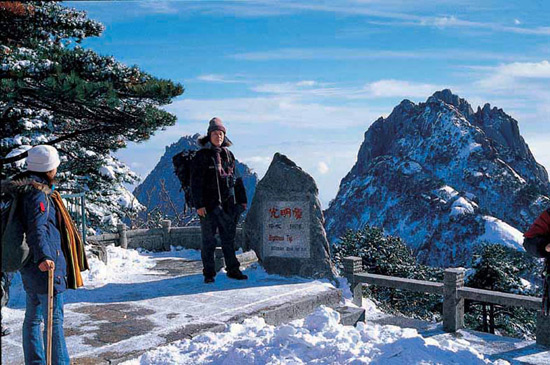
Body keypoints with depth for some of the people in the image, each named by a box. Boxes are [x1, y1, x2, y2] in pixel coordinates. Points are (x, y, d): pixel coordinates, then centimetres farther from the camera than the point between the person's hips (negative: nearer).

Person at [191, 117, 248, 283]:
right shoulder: (202, 155, -4)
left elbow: (235, 179, 19)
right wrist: (198, 204, -15)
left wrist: (241, 200, 16)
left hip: (227, 204, 5)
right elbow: (196, 181, -8)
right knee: (208, 240, 2)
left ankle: (233, 270, 19)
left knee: (229, 238, 10)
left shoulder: (228, 155, 12)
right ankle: (208, 273, 11)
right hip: (209, 204, -5)